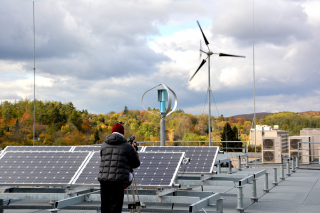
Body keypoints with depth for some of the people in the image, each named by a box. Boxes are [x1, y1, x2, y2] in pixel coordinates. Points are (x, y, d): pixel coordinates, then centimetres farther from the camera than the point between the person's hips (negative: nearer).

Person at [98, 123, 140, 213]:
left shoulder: (104, 145, 13)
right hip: (117, 181, -4)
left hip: (103, 179, 5)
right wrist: (134, 151, 26)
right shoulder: (127, 146, 1)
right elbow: (136, 163, 7)